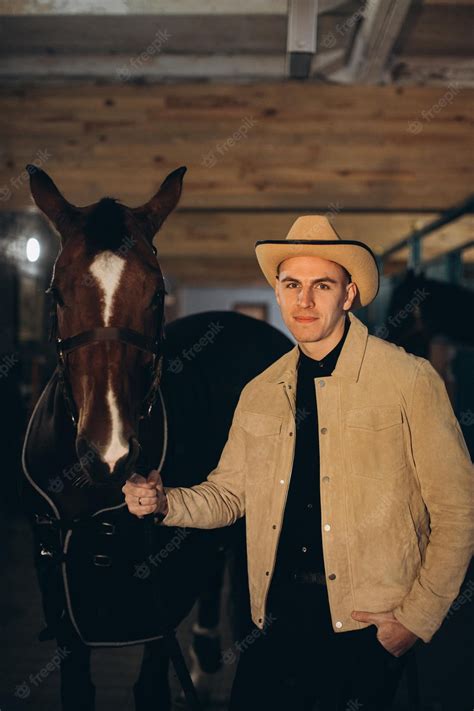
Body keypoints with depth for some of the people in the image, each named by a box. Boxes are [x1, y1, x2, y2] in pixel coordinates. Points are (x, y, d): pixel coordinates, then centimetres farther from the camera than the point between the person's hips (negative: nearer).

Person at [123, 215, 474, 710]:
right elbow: (228, 493, 13)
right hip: (279, 613, 4)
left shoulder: (408, 380, -8)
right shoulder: (259, 394, 7)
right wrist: (163, 503, -6)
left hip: (366, 626, -3)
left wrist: (416, 619, -10)